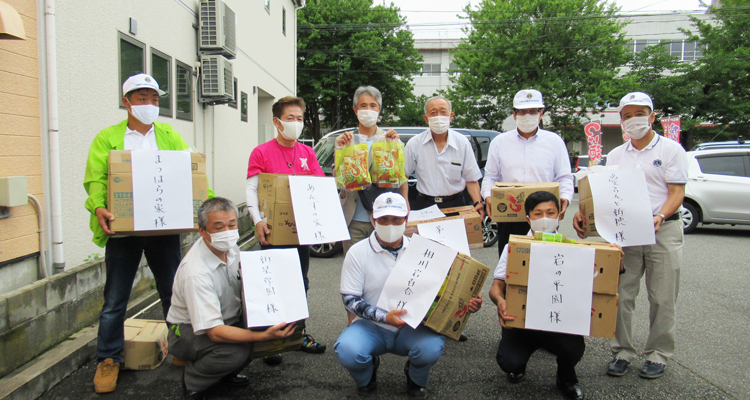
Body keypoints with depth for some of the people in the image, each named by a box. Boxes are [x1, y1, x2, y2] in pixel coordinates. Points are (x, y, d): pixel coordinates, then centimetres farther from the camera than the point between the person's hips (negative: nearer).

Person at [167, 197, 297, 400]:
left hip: (227, 320, 8)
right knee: (236, 351, -34)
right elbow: (215, 332, -35)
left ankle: (227, 374, 10)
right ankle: (192, 381, -2)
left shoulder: (230, 247, -7)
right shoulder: (196, 272, -32)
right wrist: (264, 336, -42)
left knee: (274, 327, -14)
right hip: (189, 331, -8)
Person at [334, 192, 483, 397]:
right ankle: (366, 377, 10)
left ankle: (416, 380, 9)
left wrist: (464, 303, -13)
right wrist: (384, 317, -23)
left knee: (432, 347, -30)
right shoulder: (357, 253, -5)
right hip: (371, 327, -1)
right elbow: (350, 298, -9)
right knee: (347, 351, -31)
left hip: (412, 327, 1)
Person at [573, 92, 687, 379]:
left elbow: (677, 192, -5)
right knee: (620, 294, 2)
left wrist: (660, 217, -24)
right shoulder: (616, 155, 13)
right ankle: (622, 352, 14)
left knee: (662, 297, 3)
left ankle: (658, 355, 17)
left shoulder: (671, 149, 2)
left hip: (663, 230, -3)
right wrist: (586, 214, -8)